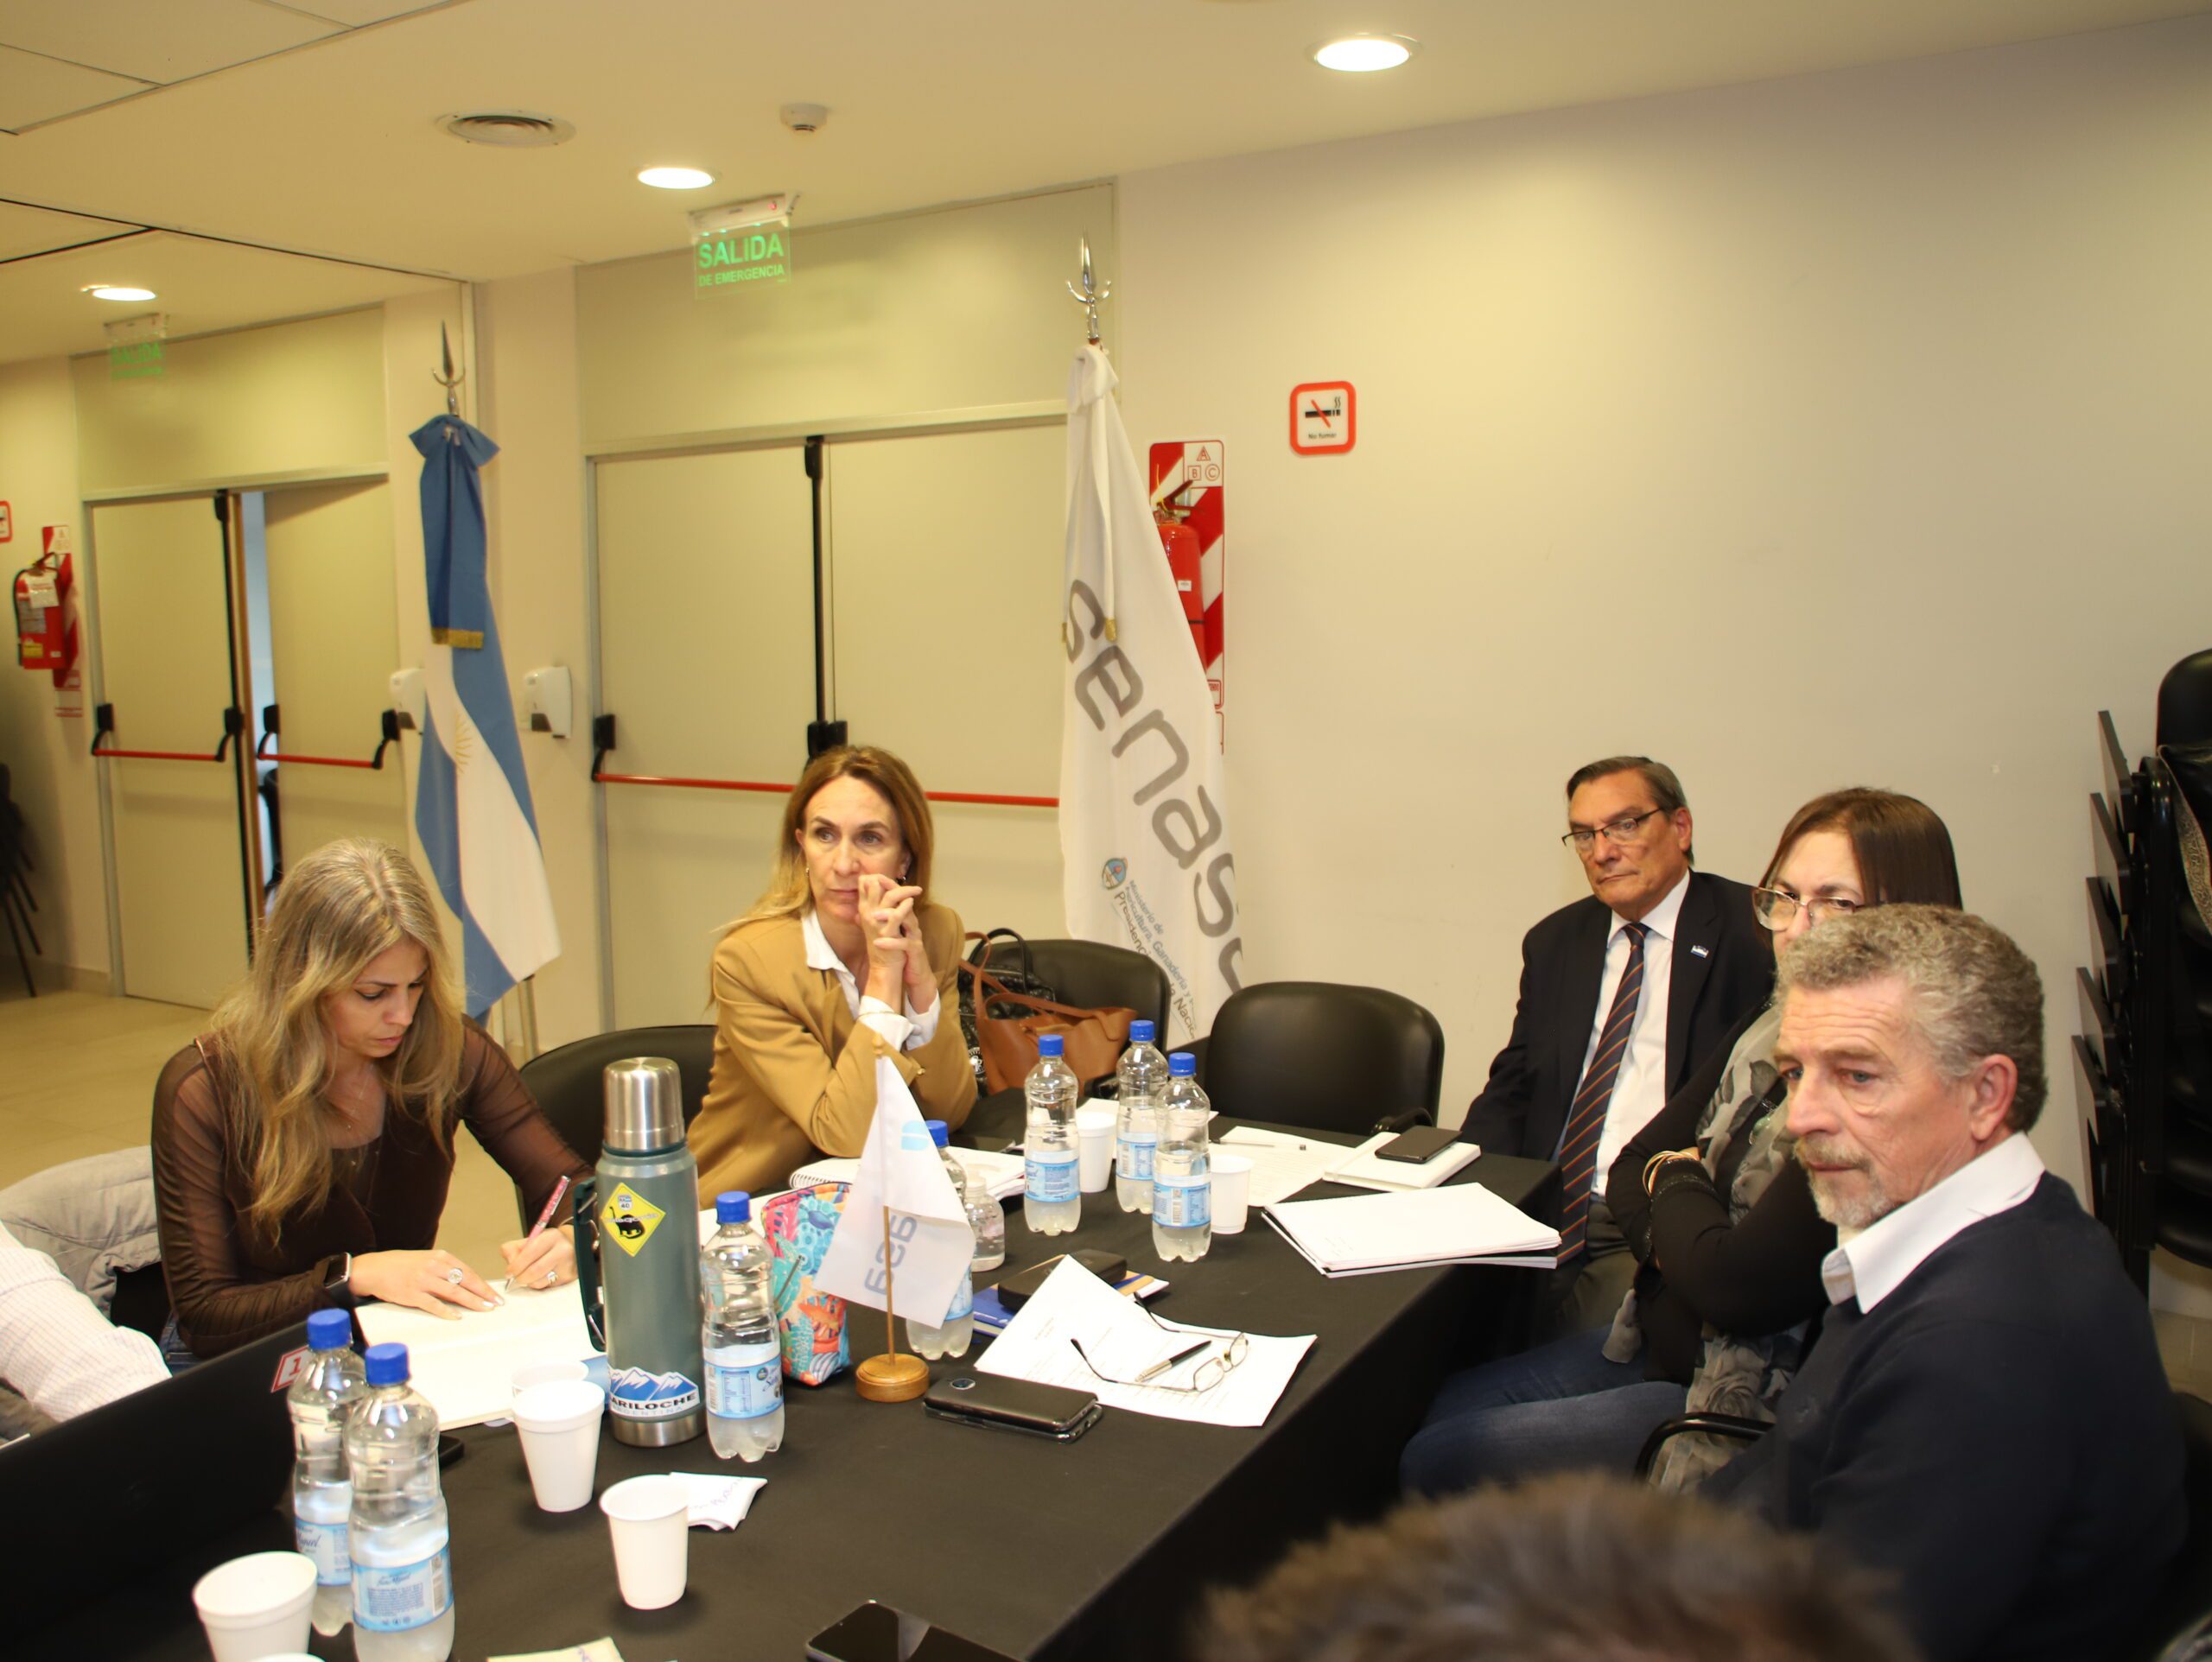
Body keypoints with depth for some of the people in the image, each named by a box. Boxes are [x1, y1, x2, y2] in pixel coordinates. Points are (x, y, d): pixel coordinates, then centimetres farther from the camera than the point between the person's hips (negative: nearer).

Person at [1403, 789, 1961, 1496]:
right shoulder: (1773, 1029, 2)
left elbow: (1735, 1286, -29)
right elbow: (1632, 1169, 9)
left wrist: (1676, 1186, -8)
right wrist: (1683, 1242, -13)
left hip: (1745, 1399, -8)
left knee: (1435, 1462, -4)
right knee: (1447, 1404, 12)